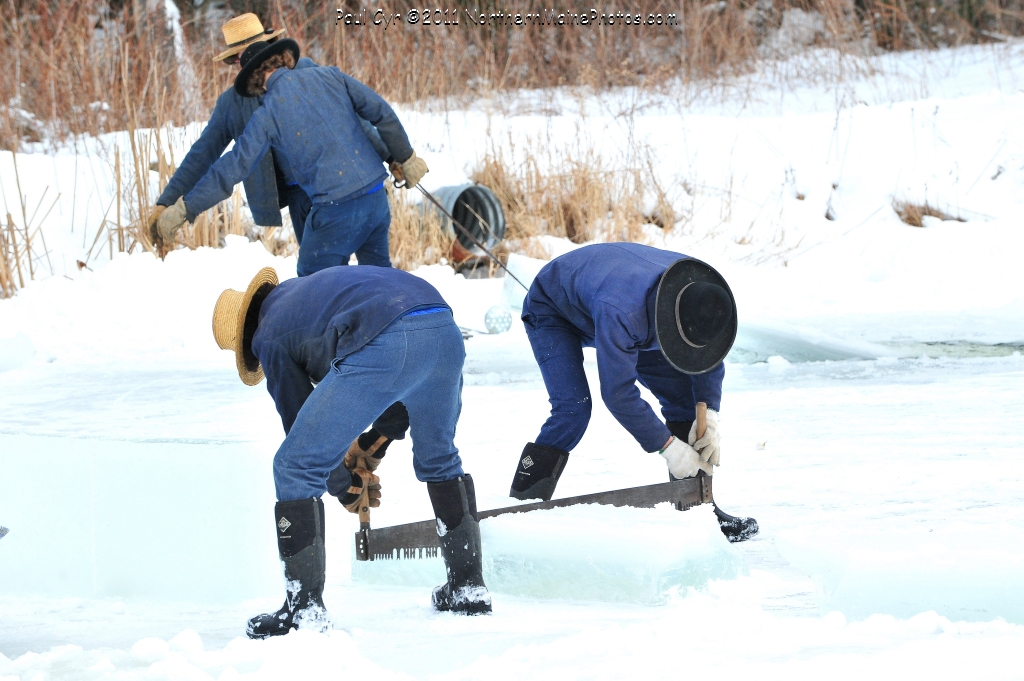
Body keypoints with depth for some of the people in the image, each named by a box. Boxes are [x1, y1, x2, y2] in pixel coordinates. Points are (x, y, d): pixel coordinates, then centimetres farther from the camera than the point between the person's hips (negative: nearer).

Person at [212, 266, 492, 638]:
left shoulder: (269, 336, 19)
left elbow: (300, 422, 25)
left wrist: (346, 488, 41)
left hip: (382, 344, -7)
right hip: (445, 330, 7)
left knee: (295, 467, 8)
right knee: (439, 458, 32)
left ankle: (304, 607, 9)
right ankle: (468, 586, 37)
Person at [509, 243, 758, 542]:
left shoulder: (700, 291, -27)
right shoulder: (620, 312, -48)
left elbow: (709, 358, -9)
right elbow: (618, 393, -40)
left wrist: (709, 415, -24)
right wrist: (667, 445, -35)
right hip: (553, 312, -7)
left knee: (685, 396, -3)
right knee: (572, 409, -27)